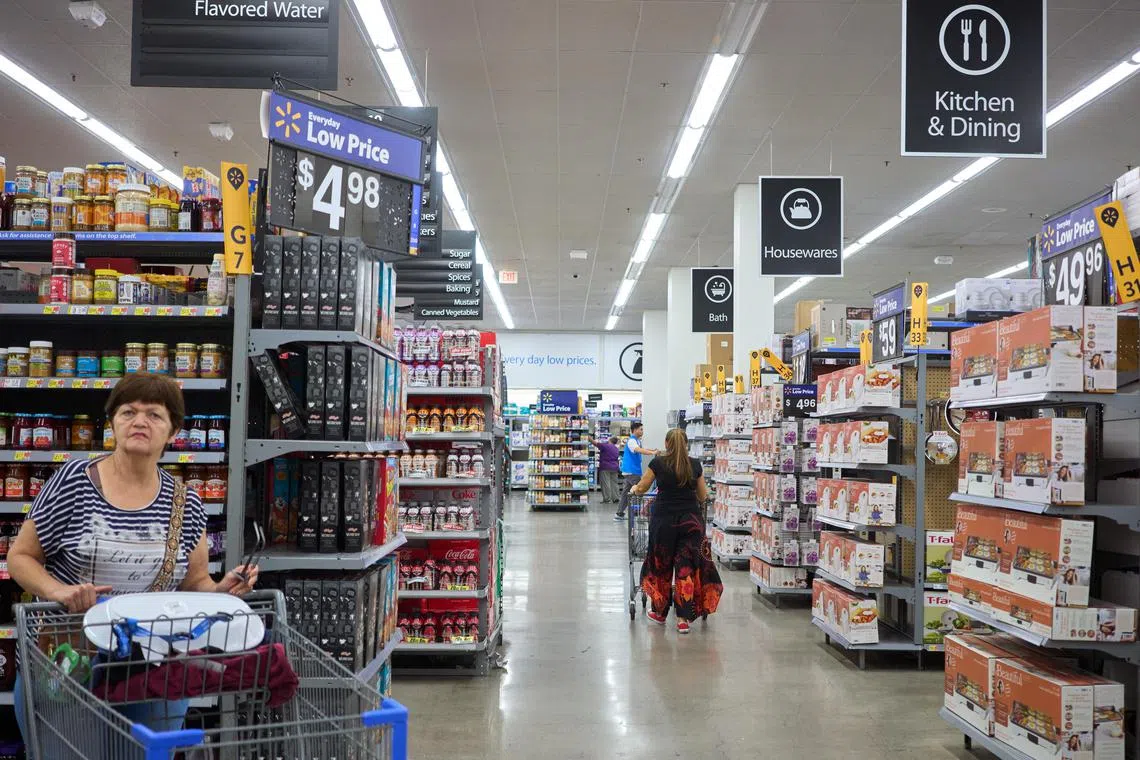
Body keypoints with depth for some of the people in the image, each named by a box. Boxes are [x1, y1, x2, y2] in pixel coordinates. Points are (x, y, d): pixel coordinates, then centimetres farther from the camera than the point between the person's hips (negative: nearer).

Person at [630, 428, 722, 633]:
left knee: (661, 566, 14)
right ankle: (683, 618, 0)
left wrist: (634, 489, 29)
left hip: (664, 519, -1)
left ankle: (660, 612, 26)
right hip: (691, 520, 1)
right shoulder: (695, 465, 3)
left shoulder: (658, 463, -4)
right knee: (687, 567, 4)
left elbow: (641, 488, 7)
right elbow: (703, 496, 12)